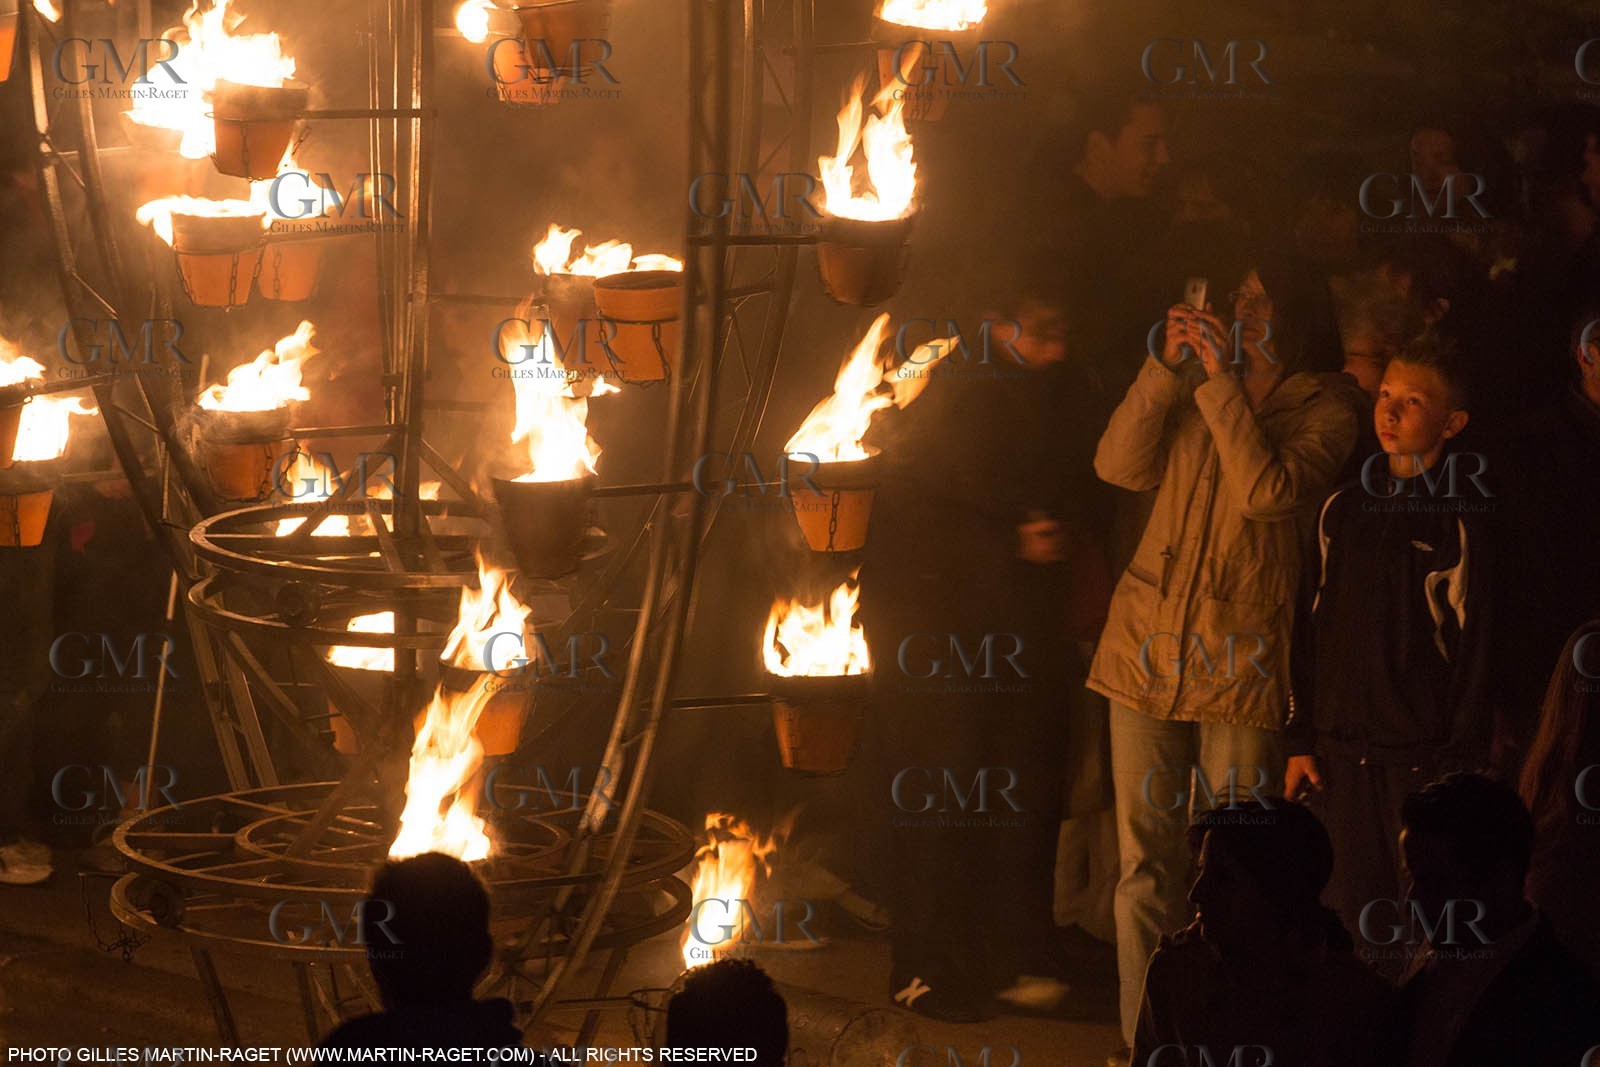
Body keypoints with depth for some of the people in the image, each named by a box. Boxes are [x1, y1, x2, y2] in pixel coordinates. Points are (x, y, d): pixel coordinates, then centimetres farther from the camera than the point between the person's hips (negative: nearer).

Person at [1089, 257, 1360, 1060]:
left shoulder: (1320, 413, 1)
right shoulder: (1188, 389, 14)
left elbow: (1268, 493, -15)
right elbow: (1120, 465, 2)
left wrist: (1221, 382, -14)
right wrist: (1169, 366, -6)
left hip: (1241, 662, -4)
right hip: (1148, 648, 4)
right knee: (1144, 857, 3)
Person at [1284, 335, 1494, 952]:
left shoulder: (1463, 520, -5)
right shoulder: (1343, 507, 10)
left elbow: (1476, 650, -6)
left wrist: (1459, 767, -9)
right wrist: (1300, 739, 9)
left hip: (1421, 758, -5)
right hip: (1339, 756, 5)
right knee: (1346, 918, 6)